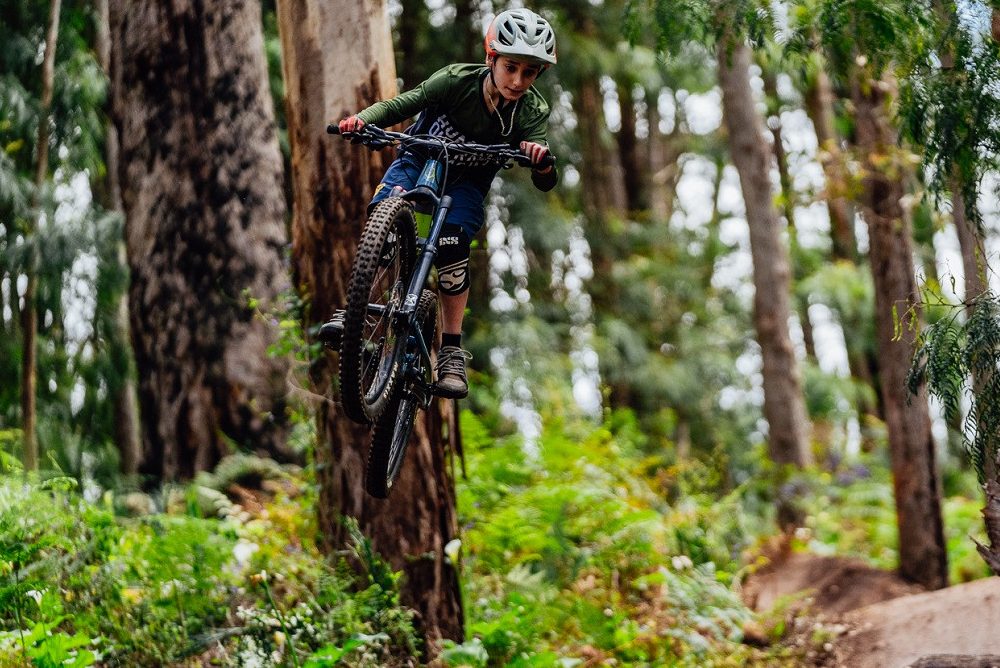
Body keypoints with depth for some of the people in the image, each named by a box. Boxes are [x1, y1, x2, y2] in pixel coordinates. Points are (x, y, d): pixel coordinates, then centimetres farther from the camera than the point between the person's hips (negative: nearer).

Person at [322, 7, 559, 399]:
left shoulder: (532, 112, -23)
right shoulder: (458, 81, -25)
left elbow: (545, 183, -33)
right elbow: (403, 104, -33)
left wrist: (541, 160, -57)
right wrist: (362, 119, -53)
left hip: (468, 180, 0)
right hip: (421, 160, 0)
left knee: (452, 243, -26)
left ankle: (452, 352, -17)